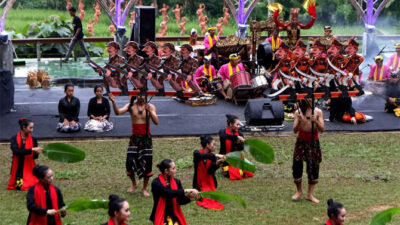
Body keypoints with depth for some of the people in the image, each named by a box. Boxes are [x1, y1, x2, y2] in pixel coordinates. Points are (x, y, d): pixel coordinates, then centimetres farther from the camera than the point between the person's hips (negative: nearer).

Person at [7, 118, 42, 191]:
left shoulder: (33, 140, 0)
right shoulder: (14, 139, -6)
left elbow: (35, 156, 4)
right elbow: (16, 151, -24)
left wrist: (36, 153, -20)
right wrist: (32, 150, -28)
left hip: (29, 168, 1)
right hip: (18, 169, -1)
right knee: (19, 186, -18)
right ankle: (18, 180, 15)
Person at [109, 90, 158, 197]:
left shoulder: (150, 107, -2)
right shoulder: (131, 106, -2)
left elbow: (156, 122, -11)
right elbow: (118, 112, -17)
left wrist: (150, 111, -24)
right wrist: (113, 102, -32)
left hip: (146, 137, 0)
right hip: (135, 137, 0)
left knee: (147, 163, 2)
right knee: (130, 161, -4)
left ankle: (144, 188, 18)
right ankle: (133, 184, 23)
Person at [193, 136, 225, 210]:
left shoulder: (212, 156, 1)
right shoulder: (197, 153, -8)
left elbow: (210, 171, -13)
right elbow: (201, 156, -35)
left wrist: (218, 163, -30)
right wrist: (215, 156, -42)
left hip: (210, 183, 3)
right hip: (199, 183, -3)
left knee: (212, 199, -16)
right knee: (202, 199, -19)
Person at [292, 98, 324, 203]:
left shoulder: (318, 112, -3)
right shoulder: (298, 112, -3)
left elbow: (322, 129, -7)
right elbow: (295, 130, -7)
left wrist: (316, 121, -25)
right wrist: (299, 121, -26)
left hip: (313, 143, 0)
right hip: (301, 142, 0)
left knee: (313, 167, 0)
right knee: (297, 166, -1)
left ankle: (310, 194, 10)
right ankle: (299, 191, 21)